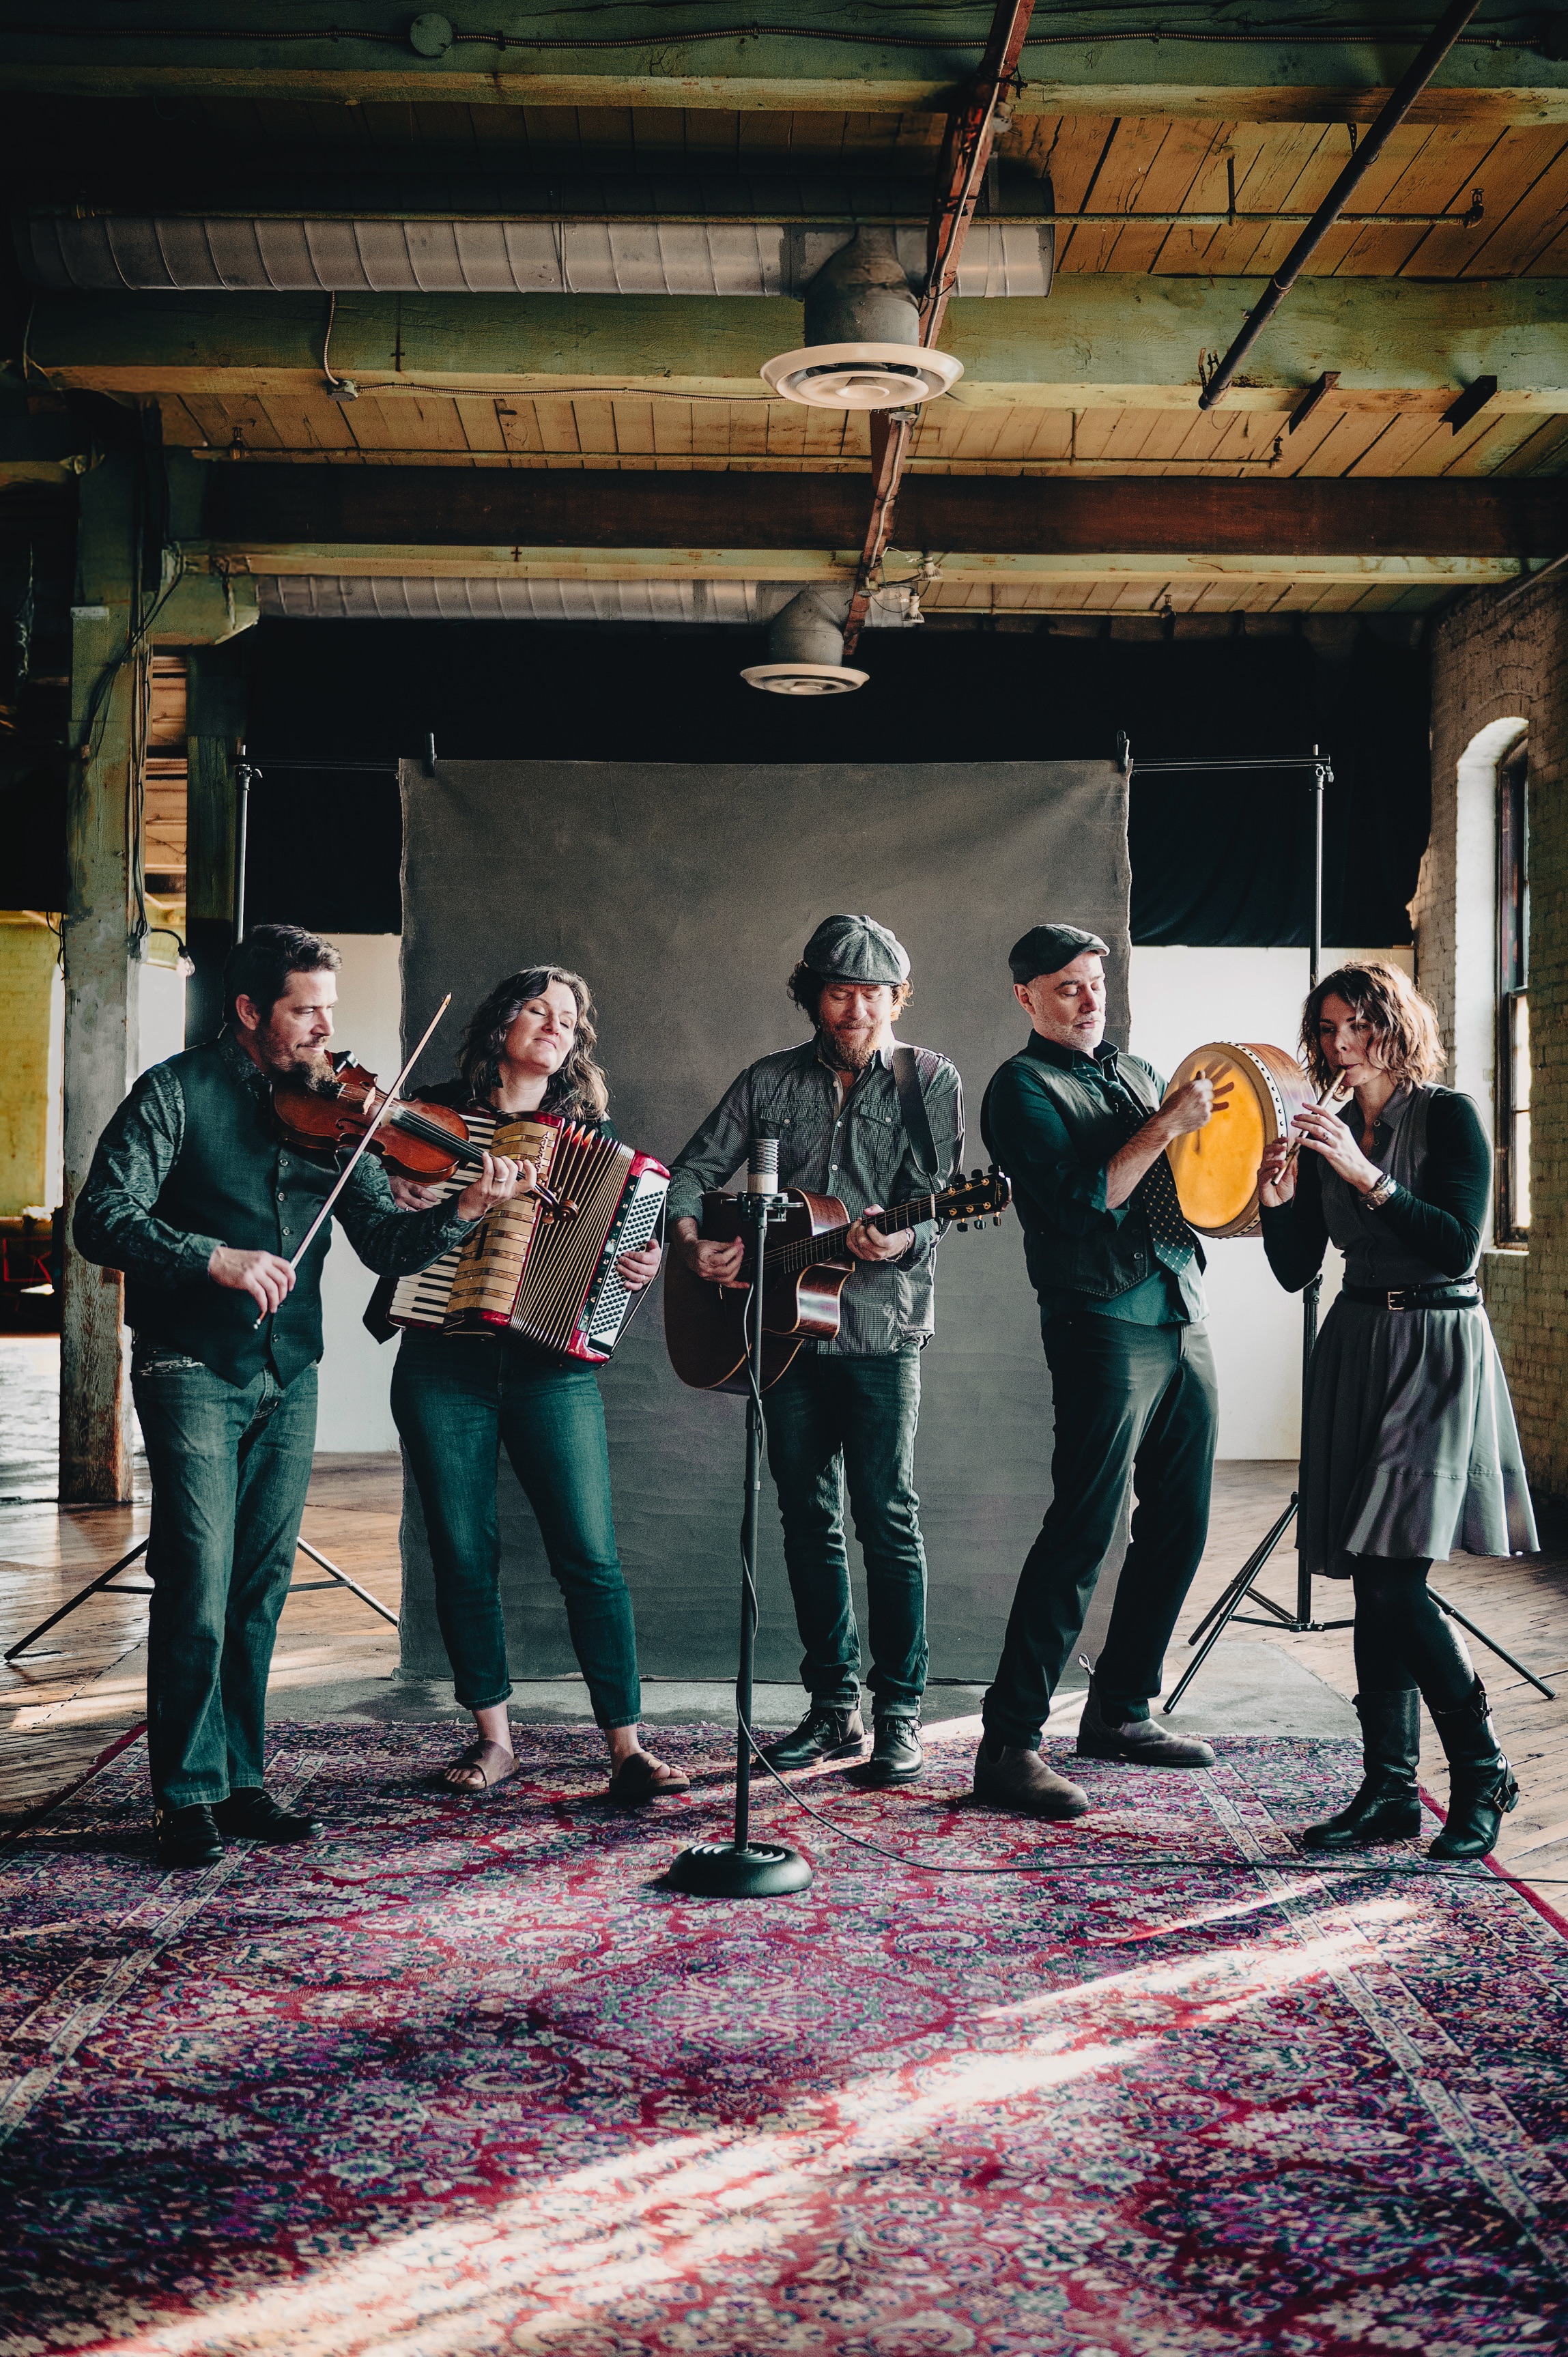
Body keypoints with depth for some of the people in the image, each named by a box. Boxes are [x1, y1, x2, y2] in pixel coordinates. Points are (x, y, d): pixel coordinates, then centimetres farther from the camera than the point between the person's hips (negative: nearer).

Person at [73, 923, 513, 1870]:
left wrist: (463, 1213, -16)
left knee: (261, 1586, 10)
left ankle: (242, 1779, 21)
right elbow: (103, 1219, -14)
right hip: (192, 1370, -5)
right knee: (200, 1582, -9)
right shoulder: (179, 1092, -5)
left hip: (288, 1376, 5)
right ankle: (188, 1794, 4)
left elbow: (384, 1242, 2)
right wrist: (217, 1258, -26)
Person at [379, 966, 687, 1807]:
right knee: (463, 1554, 4)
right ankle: (492, 1737, 17)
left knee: (590, 1557, -6)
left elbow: (622, 1228, 13)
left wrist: (641, 1266, -8)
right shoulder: (439, 1112, 8)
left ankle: (626, 1747, -1)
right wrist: (400, 1199, -9)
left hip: (551, 1367, 0)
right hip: (442, 1367, 0)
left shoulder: (592, 1131, 11)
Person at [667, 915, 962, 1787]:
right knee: (809, 1519, 8)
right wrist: (693, 1242, -9)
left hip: (881, 1327, -4)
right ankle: (836, 1707, 18)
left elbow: (933, 1201, -8)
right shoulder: (770, 1082, 10)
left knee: (887, 1517, -5)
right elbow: (695, 1171, 10)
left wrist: (900, 1241, -30)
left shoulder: (930, 1081, 2)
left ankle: (901, 1715, 5)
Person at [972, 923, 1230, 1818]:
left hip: (1184, 1318, 8)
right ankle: (1010, 1745, -10)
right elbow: (1080, 1202, -16)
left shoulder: (1138, 1072, 20)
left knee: (1179, 1526, 11)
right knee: (1083, 1533, -13)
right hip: (1105, 1326, -8)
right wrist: (1166, 1127, -16)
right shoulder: (1023, 1089, -3)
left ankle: (1119, 1713, 24)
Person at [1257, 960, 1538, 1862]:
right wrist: (1279, 1203, -8)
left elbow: (1458, 1247, -16)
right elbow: (1296, 1270, 10)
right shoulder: (1329, 1135, 11)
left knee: (1393, 1578, -14)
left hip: (1437, 1351, -6)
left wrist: (1365, 1175, -22)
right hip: (1357, 1349, 6)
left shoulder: (1449, 1117, -5)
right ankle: (1390, 1789, 13)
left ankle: (1484, 1775, 2)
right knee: (1374, 1585, 6)